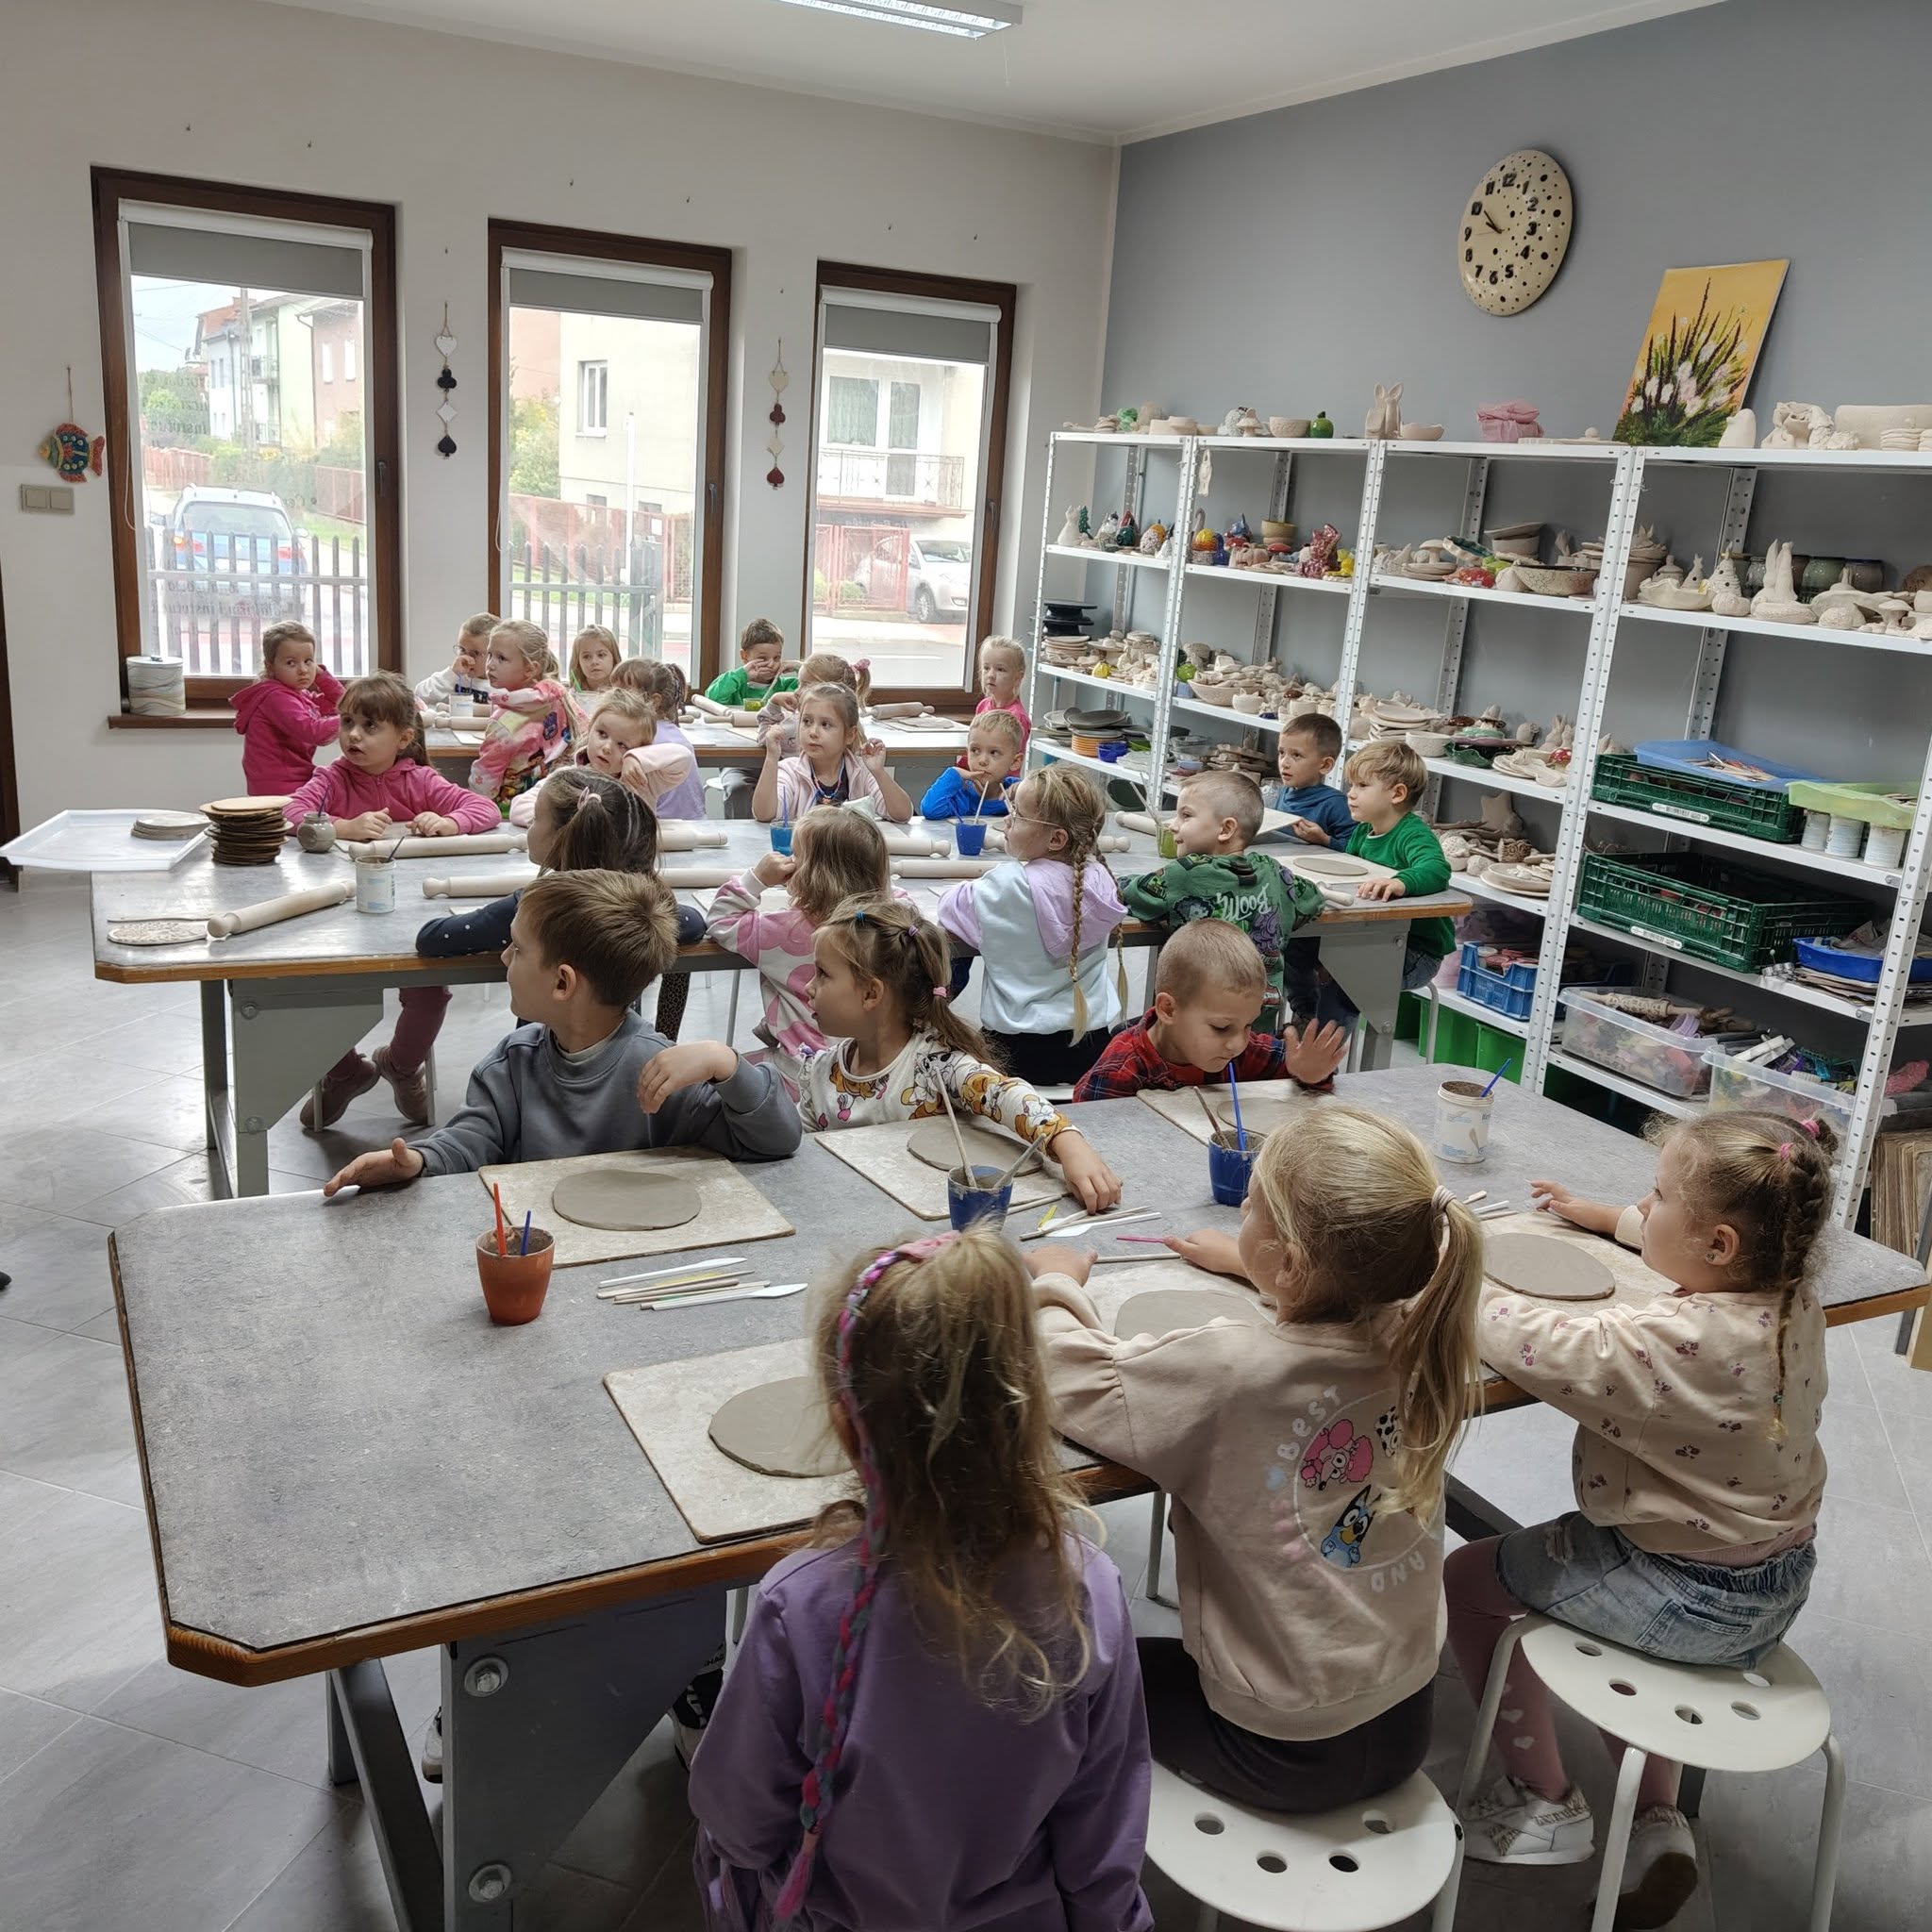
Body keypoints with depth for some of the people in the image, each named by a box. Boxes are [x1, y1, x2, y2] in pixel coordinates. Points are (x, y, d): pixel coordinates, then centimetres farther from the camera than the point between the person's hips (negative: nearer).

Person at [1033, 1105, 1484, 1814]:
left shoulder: (1228, 1372, -30)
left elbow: (1075, 1381, -17)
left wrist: (1055, 1280, 1)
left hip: (1285, 1755, -5)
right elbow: (1340, 1291, 10)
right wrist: (1248, 1264, 21)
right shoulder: (1417, 1341, -14)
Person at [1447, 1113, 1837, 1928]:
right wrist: (1602, 1216, 22)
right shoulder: (1791, 1300, -8)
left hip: (1690, 1600, -8)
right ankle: (1656, 1821, 26)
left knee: (1469, 1576, 8)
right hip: (1775, 1587, 9)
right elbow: (1684, 1244, 14)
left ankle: (1545, 1803, 21)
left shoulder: (1677, 1341, -34)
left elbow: (1530, 1343, -33)